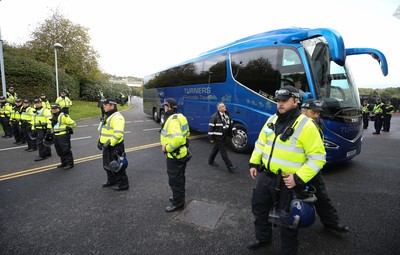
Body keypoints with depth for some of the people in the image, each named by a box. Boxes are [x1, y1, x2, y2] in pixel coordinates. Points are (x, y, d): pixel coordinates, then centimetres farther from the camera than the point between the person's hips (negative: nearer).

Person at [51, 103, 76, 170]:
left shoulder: (63, 116, -13)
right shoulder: (54, 117, 16)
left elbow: (73, 124, -14)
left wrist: (69, 130, -4)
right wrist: (52, 132, 26)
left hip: (63, 136, -9)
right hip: (56, 136, 9)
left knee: (66, 150, -6)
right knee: (59, 151, 14)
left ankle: (70, 164, 1)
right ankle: (64, 163, 26)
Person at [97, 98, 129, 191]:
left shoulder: (117, 117, -19)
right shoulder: (107, 116, 15)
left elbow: (118, 133, -30)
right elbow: (103, 131, 24)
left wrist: (109, 143, -27)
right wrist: (100, 141, 15)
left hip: (115, 147, -10)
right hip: (107, 146, 10)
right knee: (107, 165, 22)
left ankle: (123, 184, 14)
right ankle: (111, 181, 40)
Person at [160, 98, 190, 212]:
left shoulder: (172, 119, -24)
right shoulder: (180, 117, 8)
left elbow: (178, 139, -37)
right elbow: (187, 133, 18)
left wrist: (167, 148, -23)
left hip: (175, 155, -10)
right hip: (182, 153, 10)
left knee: (174, 180, 5)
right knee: (179, 178, 23)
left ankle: (177, 203, 18)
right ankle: (179, 197, 40)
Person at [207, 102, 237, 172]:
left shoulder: (227, 115, 7)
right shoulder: (214, 117, -16)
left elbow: (230, 124, 17)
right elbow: (211, 127, -15)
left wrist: (234, 130, 9)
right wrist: (211, 138, -15)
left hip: (223, 137, 8)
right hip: (218, 137, -8)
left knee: (216, 149, 21)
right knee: (223, 152, -5)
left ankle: (211, 161, 39)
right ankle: (230, 167, -3)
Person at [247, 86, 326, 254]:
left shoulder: (306, 126, -16)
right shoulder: (272, 120, 4)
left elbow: (318, 158, -16)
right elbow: (261, 143, 14)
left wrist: (299, 179, -22)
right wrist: (254, 163, 9)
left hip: (288, 182, -6)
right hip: (265, 176, 7)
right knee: (259, 208, 22)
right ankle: (262, 238, 48)